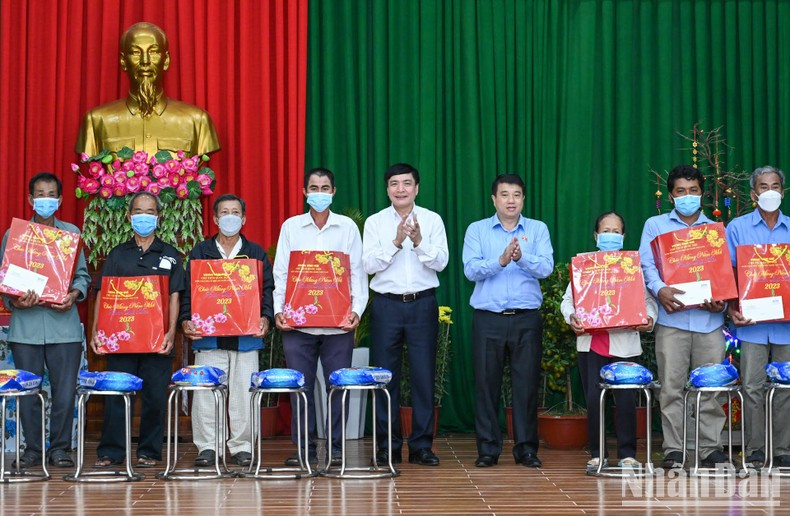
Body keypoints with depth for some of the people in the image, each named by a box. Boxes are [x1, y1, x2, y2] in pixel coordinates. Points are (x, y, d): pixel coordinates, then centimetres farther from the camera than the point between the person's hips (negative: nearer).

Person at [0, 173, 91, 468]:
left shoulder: (71, 233, 12)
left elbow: (82, 275, 11)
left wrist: (74, 294, -9)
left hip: (64, 324, 0)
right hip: (26, 325, 0)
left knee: (64, 390, -2)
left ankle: (60, 449, 9)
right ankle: (32, 449, 13)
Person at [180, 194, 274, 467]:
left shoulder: (256, 253, 11)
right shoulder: (200, 252, 10)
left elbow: (267, 290, 7)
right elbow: (188, 291, 6)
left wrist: (266, 318, -10)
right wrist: (186, 320, -9)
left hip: (246, 338, 0)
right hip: (208, 338, 0)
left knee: (244, 394, 0)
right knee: (205, 393, -3)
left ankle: (241, 447, 8)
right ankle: (206, 447, 5)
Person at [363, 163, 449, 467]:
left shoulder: (432, 220, 5)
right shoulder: (375, 222, 4)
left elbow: (441, 262, -4)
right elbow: (369, 265, -5)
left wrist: (419, 241, -20)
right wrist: (396, 242, -17)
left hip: (422, 304, 0)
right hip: (386, 304, 0)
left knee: (424, 375, 0)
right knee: (385, 375, 2)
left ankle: (421, 446, 7)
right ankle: (388, 446, 10)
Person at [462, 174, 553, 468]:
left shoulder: (538, 230, 8)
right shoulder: (477, 230, 7)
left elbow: (546, 267, -7)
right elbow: (470, 270, -7)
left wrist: (522, 258, -26)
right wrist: (500, 261, -23)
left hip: (527, 320, 0)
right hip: (488, 319, 0)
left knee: (527, 384, 1)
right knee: (486, 383, 1)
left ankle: (526, 448, 9)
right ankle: (488, 449, 9)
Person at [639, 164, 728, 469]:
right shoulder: (656, 225, 13)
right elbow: (646, 264, 2)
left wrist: (722, 300, -7)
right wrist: (659, 289, -18)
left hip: (709, 319, 2)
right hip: (672, 318, -2)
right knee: (671, 386, -4)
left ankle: (711, 449, 6)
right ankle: (673, 450, 1)